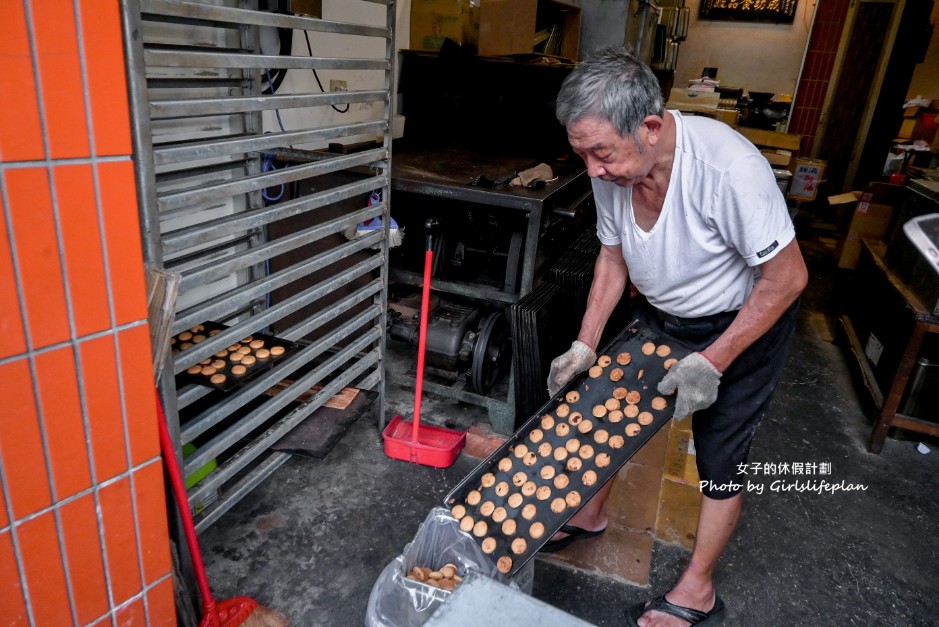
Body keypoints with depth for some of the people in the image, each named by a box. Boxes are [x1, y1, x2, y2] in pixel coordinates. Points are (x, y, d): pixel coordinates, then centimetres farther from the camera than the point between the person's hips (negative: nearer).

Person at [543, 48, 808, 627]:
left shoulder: (728, 166, -36)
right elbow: (613, 257, -1)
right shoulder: (612, 169, -17)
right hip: (660, 316, 6)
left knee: (720, 459, 5)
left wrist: (712, 362, -25)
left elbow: (787, 277, -26)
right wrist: (585, 345, -6)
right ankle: (591, 515, 40)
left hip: (744, 324, -5)